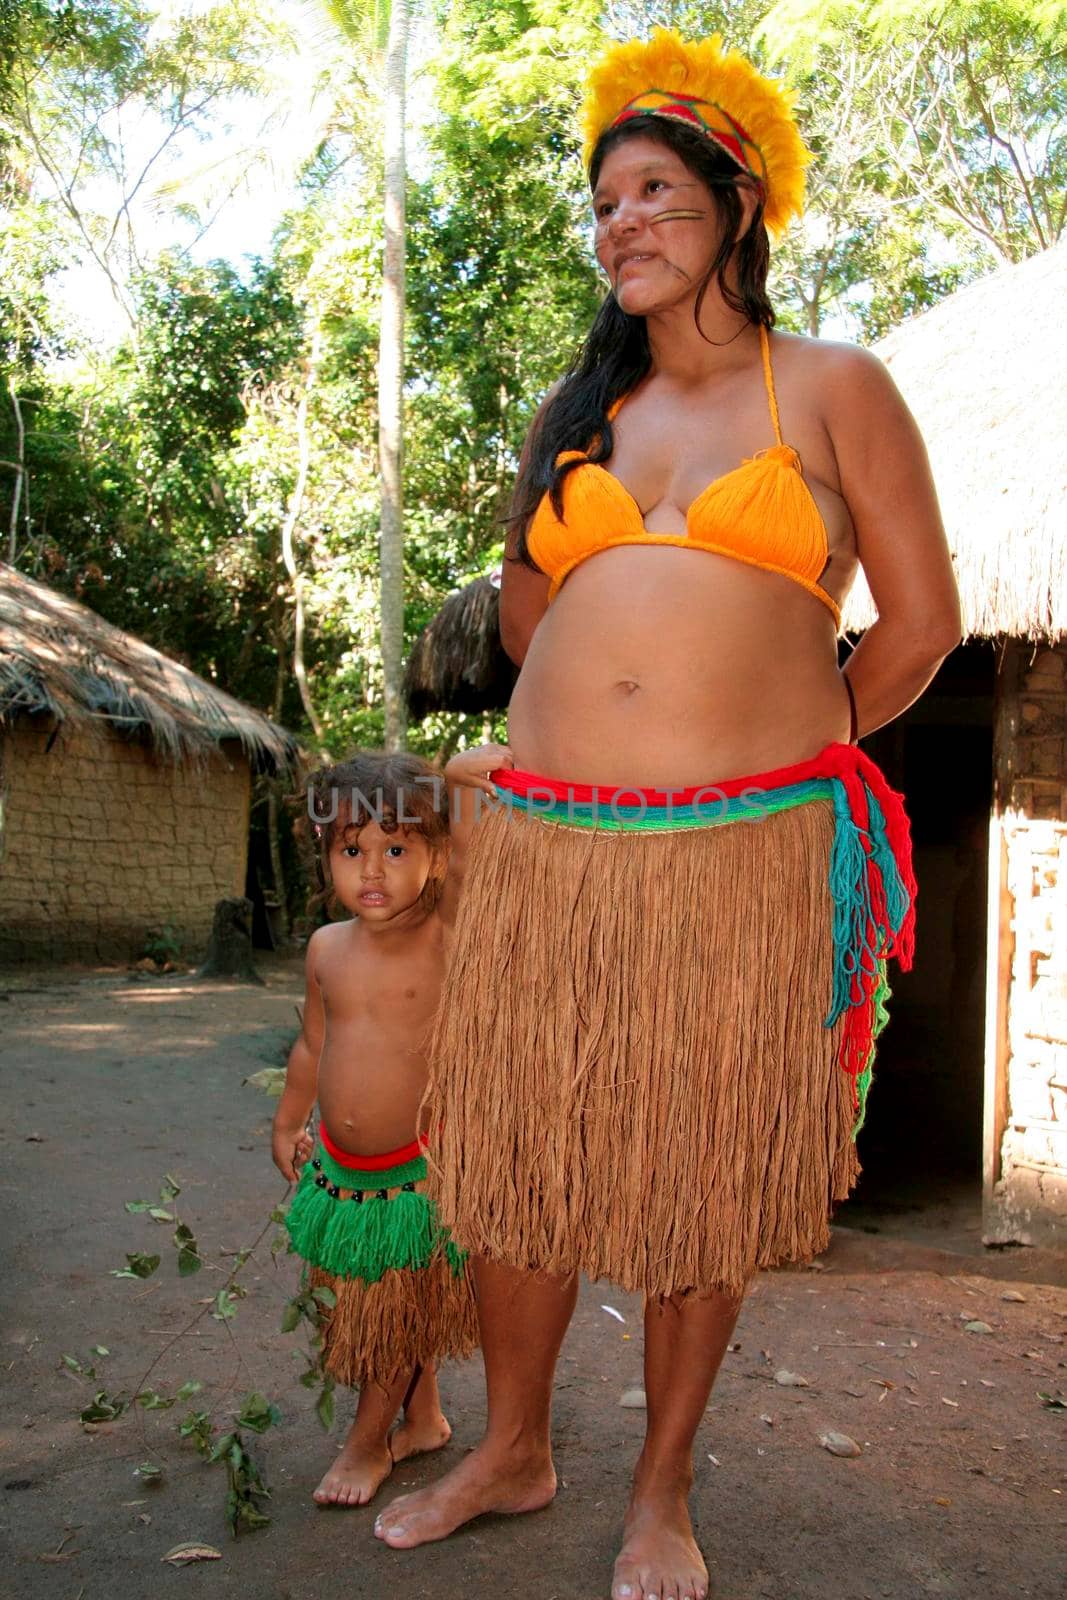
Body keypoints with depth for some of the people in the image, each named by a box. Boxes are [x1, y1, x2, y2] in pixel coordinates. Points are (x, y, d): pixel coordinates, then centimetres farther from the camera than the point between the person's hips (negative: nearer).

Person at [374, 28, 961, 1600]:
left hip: (747, 855, -3)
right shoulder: (575, 412, 17)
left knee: (705, 1179, 6)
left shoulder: (832, 390, 5)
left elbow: (921, 624, 6)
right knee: (518, 1159, 9)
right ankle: (513, 1449, 31)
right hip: (546, 844, 4)